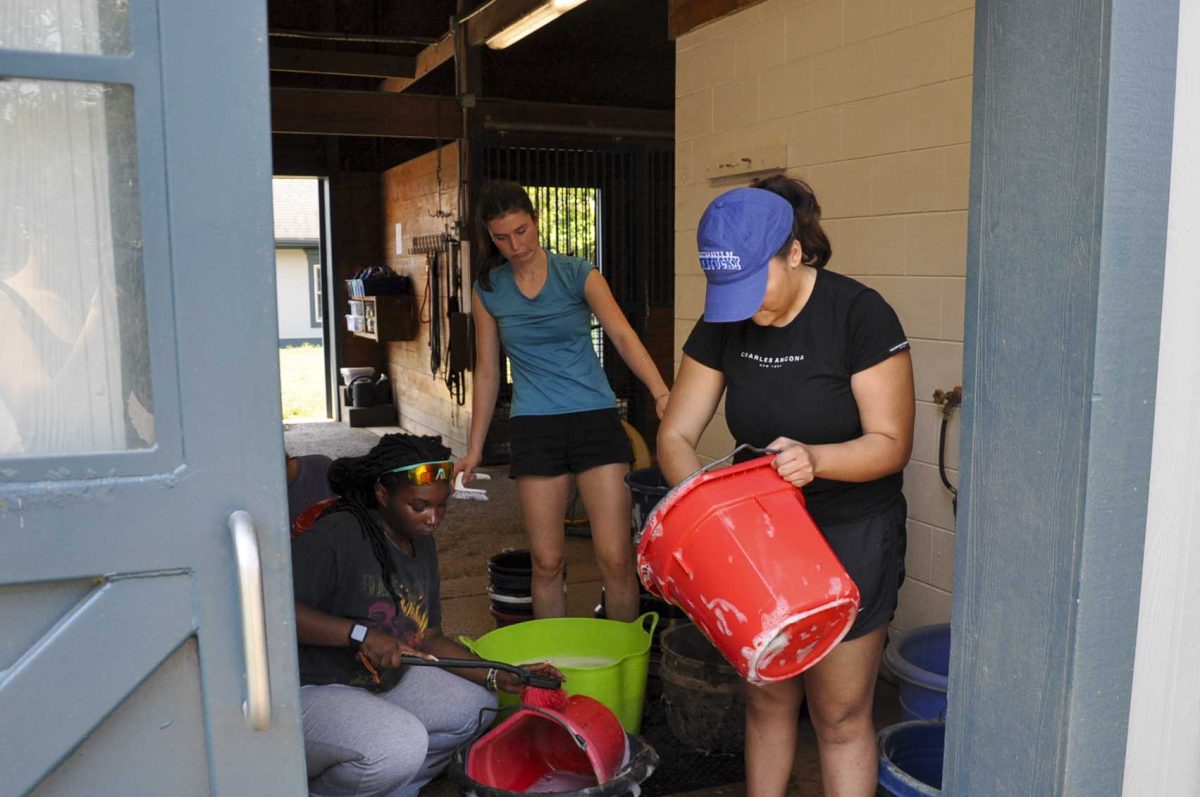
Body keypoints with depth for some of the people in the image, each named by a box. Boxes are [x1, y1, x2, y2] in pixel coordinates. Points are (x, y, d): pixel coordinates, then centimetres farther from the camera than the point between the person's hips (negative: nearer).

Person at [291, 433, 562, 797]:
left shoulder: (421, 543, 6)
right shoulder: (339, 536, -21)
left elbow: (428, 638, 9)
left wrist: (498, 677, -1)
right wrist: (360, 634, -33)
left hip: (384, 683, 9)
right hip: (309, 692, -9)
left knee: (475, 705, 3)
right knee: (402, 743, -31)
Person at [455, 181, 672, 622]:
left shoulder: (578, 275, -1)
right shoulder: (488, 291, 7)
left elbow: (623, 335, -14)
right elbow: (487, 372, 13)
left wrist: (661, 393, -30)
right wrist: (474, 447, 13)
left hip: (595, 419, -1)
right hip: (535, 429, 2)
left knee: (616, 558, -5)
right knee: (546, 562, 5)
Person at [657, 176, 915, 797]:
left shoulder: (858, 314, -18)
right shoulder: (723, 324, -4)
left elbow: (891, 443, -16)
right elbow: (675, 435, -3)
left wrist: (814, 460, -35)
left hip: (852, 535, -4)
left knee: (839, 716, 5)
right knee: (766, 698, 15)